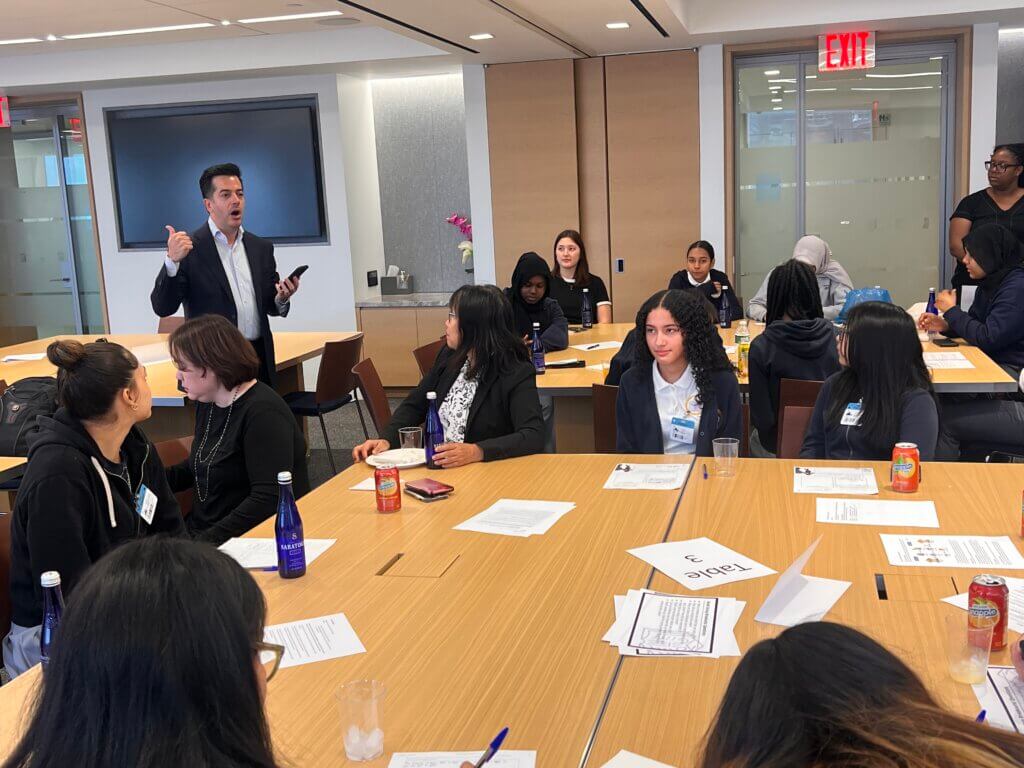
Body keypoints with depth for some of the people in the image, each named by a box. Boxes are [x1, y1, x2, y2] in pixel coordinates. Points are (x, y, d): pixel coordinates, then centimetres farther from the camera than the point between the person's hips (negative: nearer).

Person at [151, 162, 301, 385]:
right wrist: (172, 261, -24)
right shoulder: (189, 248, -4)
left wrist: (281, 299, -6)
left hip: (259, 358, 4)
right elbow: (162, 307, -9)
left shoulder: (261, 248, 11)